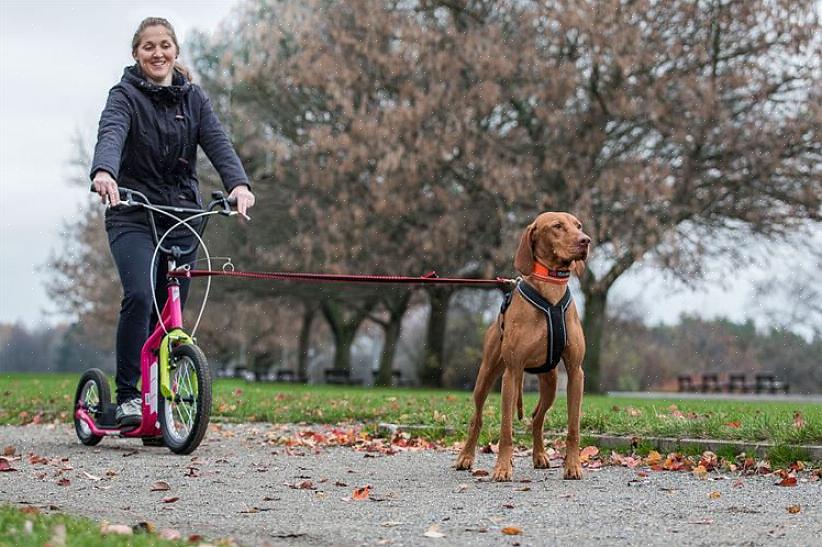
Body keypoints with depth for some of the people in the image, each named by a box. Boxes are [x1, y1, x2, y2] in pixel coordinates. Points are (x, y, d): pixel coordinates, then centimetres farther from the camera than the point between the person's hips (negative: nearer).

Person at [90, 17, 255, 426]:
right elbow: (111, 135, -24)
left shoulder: (193, 98, 9)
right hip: (132, 215, -4)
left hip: (182, 215, 4)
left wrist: (237, 183, -27)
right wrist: (103, 172, -47)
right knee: (139, 297, -24)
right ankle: (127, 396, -17)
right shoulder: (125, 96, -4)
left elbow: (217, 143, -6)